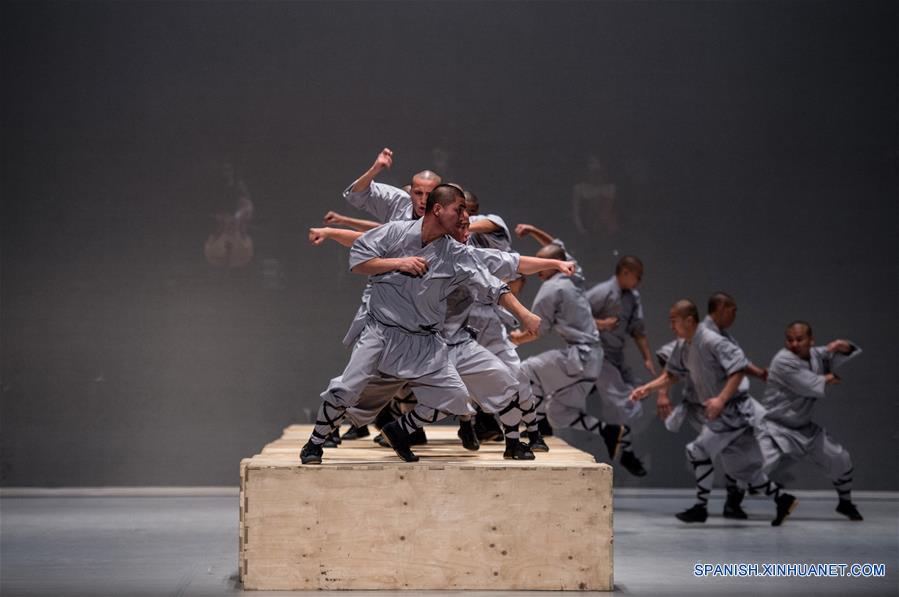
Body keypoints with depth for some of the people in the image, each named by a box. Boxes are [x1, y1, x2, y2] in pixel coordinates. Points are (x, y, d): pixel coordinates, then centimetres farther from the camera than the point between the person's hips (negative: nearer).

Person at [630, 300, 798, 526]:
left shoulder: (712, 342, -20)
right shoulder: (683, 347, 7)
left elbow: (739, 369, -23)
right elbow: (672, 374, 18)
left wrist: (721, 399, -29)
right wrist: (647, 388, 5)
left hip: (732, 410, -9)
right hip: (719, 413, 9)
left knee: (699, 451, -12)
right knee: (744, 467, 13)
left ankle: (701, 507, -1)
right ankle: (782, 499, 22)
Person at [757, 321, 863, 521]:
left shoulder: (815, 354, 2)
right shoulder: (783, 361, -22)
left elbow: (850, 355, 10)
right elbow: (813, 387, -25)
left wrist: (843, 346, -13)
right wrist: (828, 378, -5)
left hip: (805, 428, 8)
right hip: (777, 428, -8)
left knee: (842, 461, 15)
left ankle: (845, 503, 39)